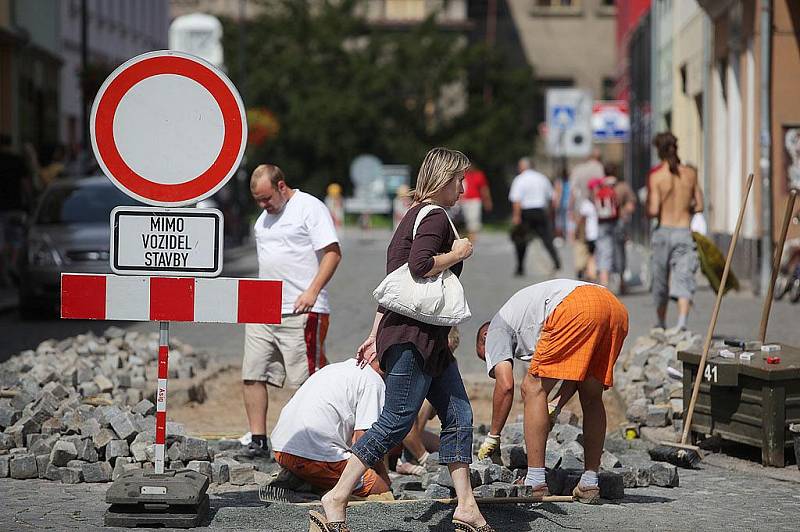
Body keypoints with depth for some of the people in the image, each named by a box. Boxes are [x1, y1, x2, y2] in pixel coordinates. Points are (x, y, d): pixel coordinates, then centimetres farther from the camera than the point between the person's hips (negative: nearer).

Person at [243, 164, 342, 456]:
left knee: (308, 381, -6)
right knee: (252, 376, 1)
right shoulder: (264, 217, 20)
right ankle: (258, 440, 6)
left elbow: (333, 253, -11)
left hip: (302, 312, -8)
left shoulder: (310, 208, -5)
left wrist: (312, 292, -19)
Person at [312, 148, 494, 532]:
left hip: (430, 340, 11)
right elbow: (421, 265, -26)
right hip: (413, 335, -11)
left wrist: (377, 335, 21)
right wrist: (459, 253, -9)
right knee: (397, 421, -11)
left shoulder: (416, 215, 21)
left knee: (459, 417, 8)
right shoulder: (435, 216, -9)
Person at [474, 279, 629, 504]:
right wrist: (556, 407, 29)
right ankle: (589, 484, 19)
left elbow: (505, 385, 9)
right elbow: (579, 370, 35)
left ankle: (535, 483, -1)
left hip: (577, 308, -8)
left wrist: (492, 437, 18)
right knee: (591, 397, 20)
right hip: (616, 307, 8)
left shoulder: (496, 329, 23)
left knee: (533, 388, 3)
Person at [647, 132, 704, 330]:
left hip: (663, 232, -1)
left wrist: (648, 208, 9)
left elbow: (652, 211, -13)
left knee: (661, 280, 15)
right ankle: (682, 321, -26)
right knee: (683, 280, -5)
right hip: (684, 232, 1)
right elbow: (699, 206, 8)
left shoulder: (656, 176, -8)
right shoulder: (690, 174, 3)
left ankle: (661, 324, 29)